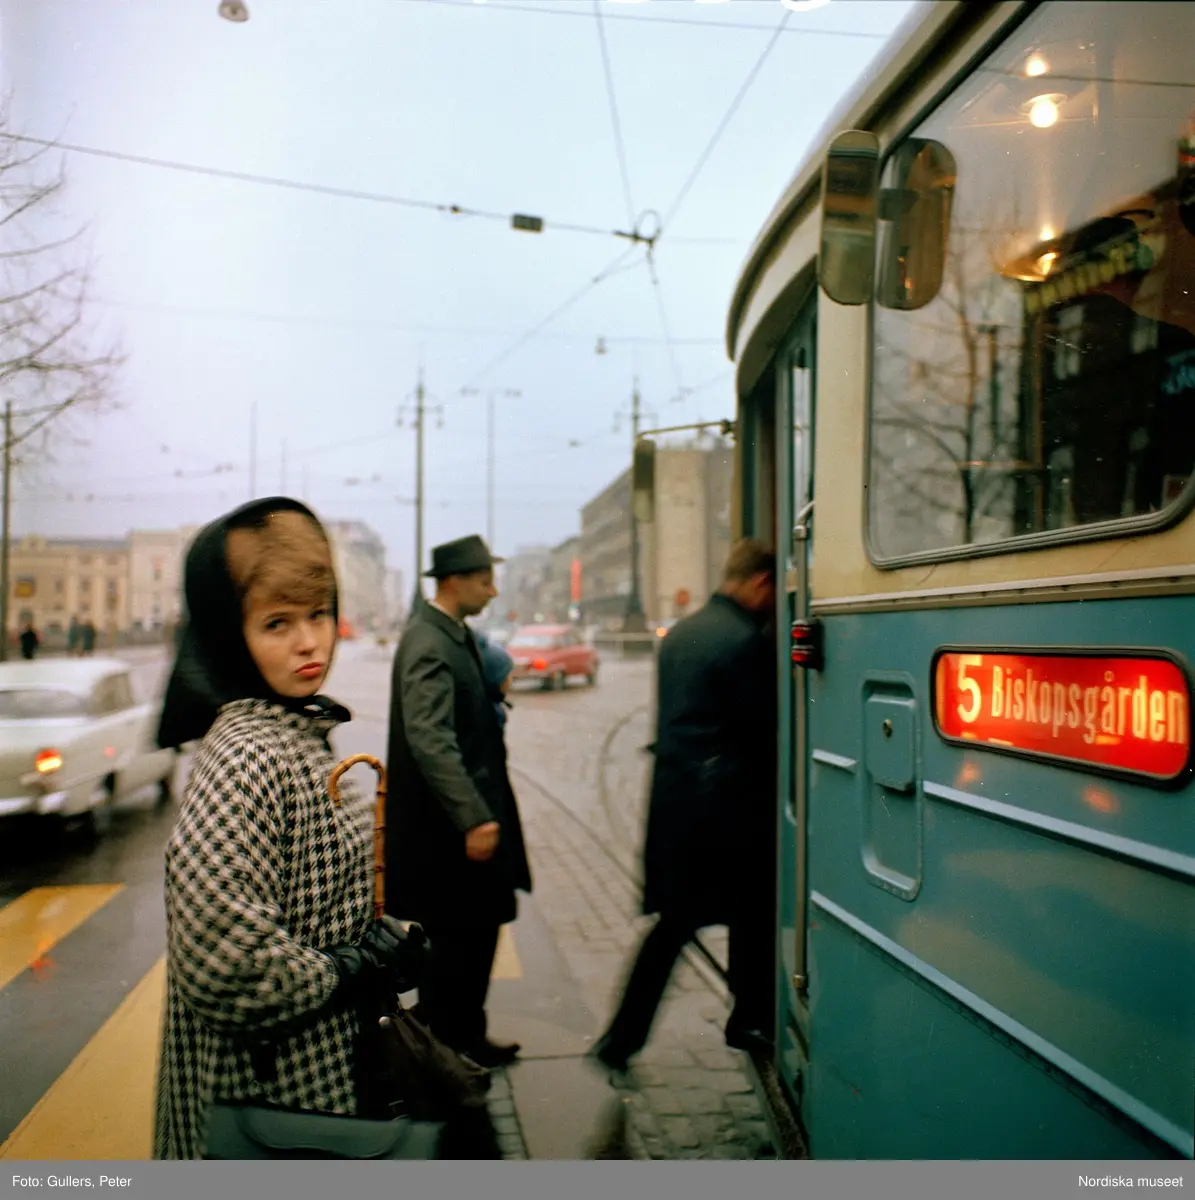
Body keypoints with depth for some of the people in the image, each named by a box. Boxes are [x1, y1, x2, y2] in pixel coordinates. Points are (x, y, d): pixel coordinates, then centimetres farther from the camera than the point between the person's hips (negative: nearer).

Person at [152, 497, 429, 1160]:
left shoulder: (300, 732, 5)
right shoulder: (246, 759, -25)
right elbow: (224, 962, -32)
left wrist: (387, 943, 1)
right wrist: (357, 971, -20)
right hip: (279, 1088, -9)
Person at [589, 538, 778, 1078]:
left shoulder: (681, 633, 11)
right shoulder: (744, 640, -16)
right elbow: (764, 727, -12)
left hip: (673, 799, 7)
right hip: (729, 804, -7)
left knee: (673, 922, 13)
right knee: (751, 917, 14)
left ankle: (620, 1038, 11)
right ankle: (750, 1022, 29)